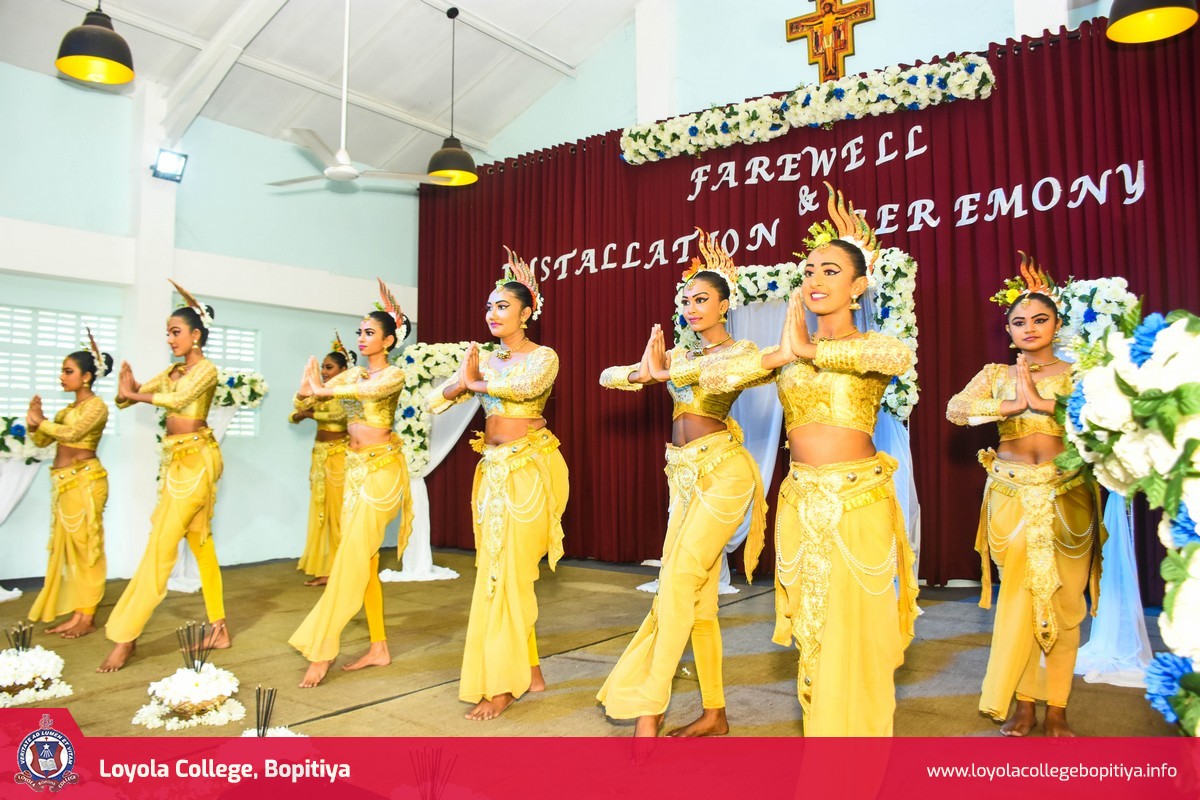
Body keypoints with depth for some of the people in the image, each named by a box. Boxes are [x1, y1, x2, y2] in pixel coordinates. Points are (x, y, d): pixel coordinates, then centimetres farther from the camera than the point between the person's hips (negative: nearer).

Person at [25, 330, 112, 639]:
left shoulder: (96, 405, -5)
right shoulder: (67, 409, 18)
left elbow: (72, 433, -18)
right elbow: (42, 440, 15)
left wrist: (41, 421, -7)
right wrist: (34, 423, -2)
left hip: (84, 480, -8)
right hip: (63, 482, 8)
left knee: (85, 545, -4)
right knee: (68, 546, 8)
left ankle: (87, 618, 1)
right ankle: (76, 613, 14)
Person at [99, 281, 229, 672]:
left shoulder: (206, 369, -6)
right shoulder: (172, 370, 16)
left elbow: (178, 398, -25)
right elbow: (127, 397, 8)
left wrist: (134, 393, -17)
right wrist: (127, 389, -13)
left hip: (195, 459, -8)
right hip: (177, 460, 8)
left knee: (161, 545, -6)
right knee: (200, 543, 9)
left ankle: (126, 635, -1)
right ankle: (219, 628, 15)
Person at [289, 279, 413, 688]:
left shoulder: (393, 375, -5)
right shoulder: (351, 374, 13)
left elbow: (370, 390, -28)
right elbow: (305, 397, 6)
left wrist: (324, 389, -23)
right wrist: (308, 387, -15)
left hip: (381, 468, -7)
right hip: (355, 467, 7)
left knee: (352, 558, -9)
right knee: (363, 560, 7)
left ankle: (321, 650, -6)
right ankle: (378, 647, 15)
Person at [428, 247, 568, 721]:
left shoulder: (543, 356, -2)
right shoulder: (485, 361, 15)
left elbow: (527, 385, -25)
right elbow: (434, 402, 9)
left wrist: (474, 382, -11)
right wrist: (461, 383, -12)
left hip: (528, 469, -7)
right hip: (492, 469, 7)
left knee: (507, 573, -8)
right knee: (496, 572, 7)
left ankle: (501, 684, 1)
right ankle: (530, 671, 18)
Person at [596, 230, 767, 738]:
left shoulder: (741, 350, -1)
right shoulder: (677, 354, 16)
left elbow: (722, 370, -26)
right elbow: (608, 376, 6)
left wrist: (666, 371, -31)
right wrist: (643, 373, -13)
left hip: (722, 471, -7)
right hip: (683, 475, 7)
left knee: (677, 582, -15)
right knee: (697, 596, 8)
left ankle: (648, 711, -10)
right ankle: (714, 713, 18)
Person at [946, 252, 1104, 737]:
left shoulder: (1077, 373, 7)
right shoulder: (995, 375, 9)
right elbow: (954, 409, -8)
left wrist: (1042, 402, -17)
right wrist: (1010, 405, -18)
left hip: (1067, 495, 0)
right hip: (1012, 494, 0)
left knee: (1064, 600, 2)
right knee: (1017, 596, -1)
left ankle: (1056, 708, 13)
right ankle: (1023, 704, 11)